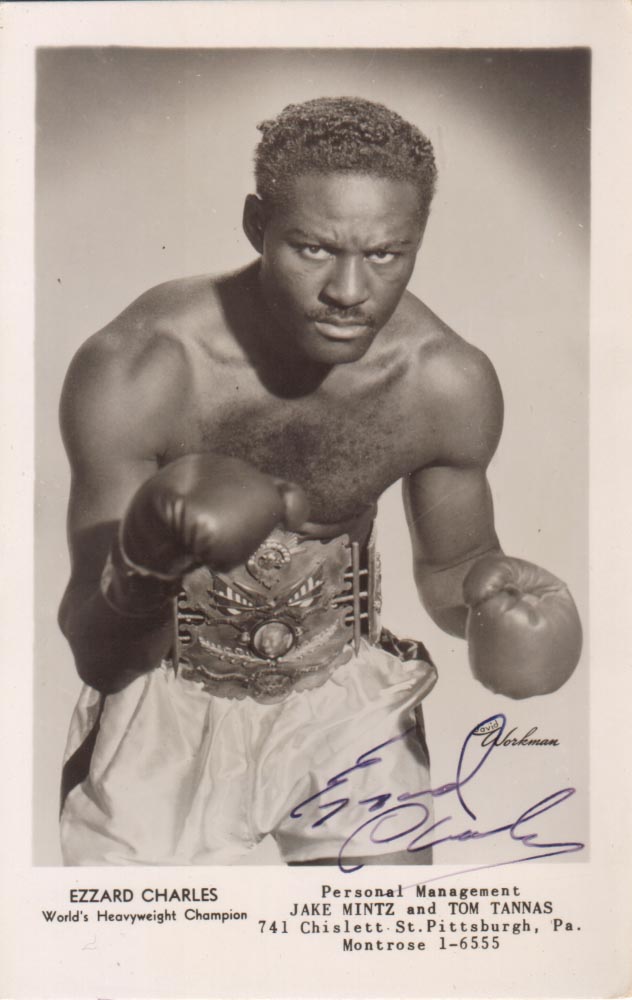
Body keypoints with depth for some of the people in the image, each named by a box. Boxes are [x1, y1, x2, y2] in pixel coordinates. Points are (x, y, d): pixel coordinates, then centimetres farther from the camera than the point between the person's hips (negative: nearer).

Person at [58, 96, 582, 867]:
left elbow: (447, 566, 2)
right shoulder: (133, 371, -25)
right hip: (168, 705, -1)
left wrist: (489, 588, -21)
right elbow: (97, 657, -22)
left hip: (348, 695, 2)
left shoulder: (451, 384, -17)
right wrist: (144, 563, -43)